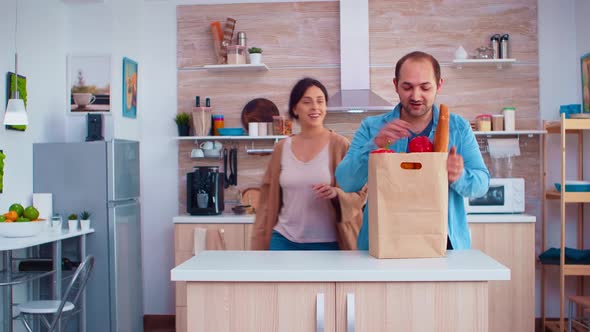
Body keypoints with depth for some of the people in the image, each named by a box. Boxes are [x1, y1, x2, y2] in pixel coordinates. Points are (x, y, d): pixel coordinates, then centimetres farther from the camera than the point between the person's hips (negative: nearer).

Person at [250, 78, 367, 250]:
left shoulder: (340, 145, -5)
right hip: (284, 240, 3)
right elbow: (269, 199, 9)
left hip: (327, 243, -2)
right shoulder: (282, 148, 5)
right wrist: (260, 243, 7)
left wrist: (336, 193, -22)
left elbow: (360, 193, -3)